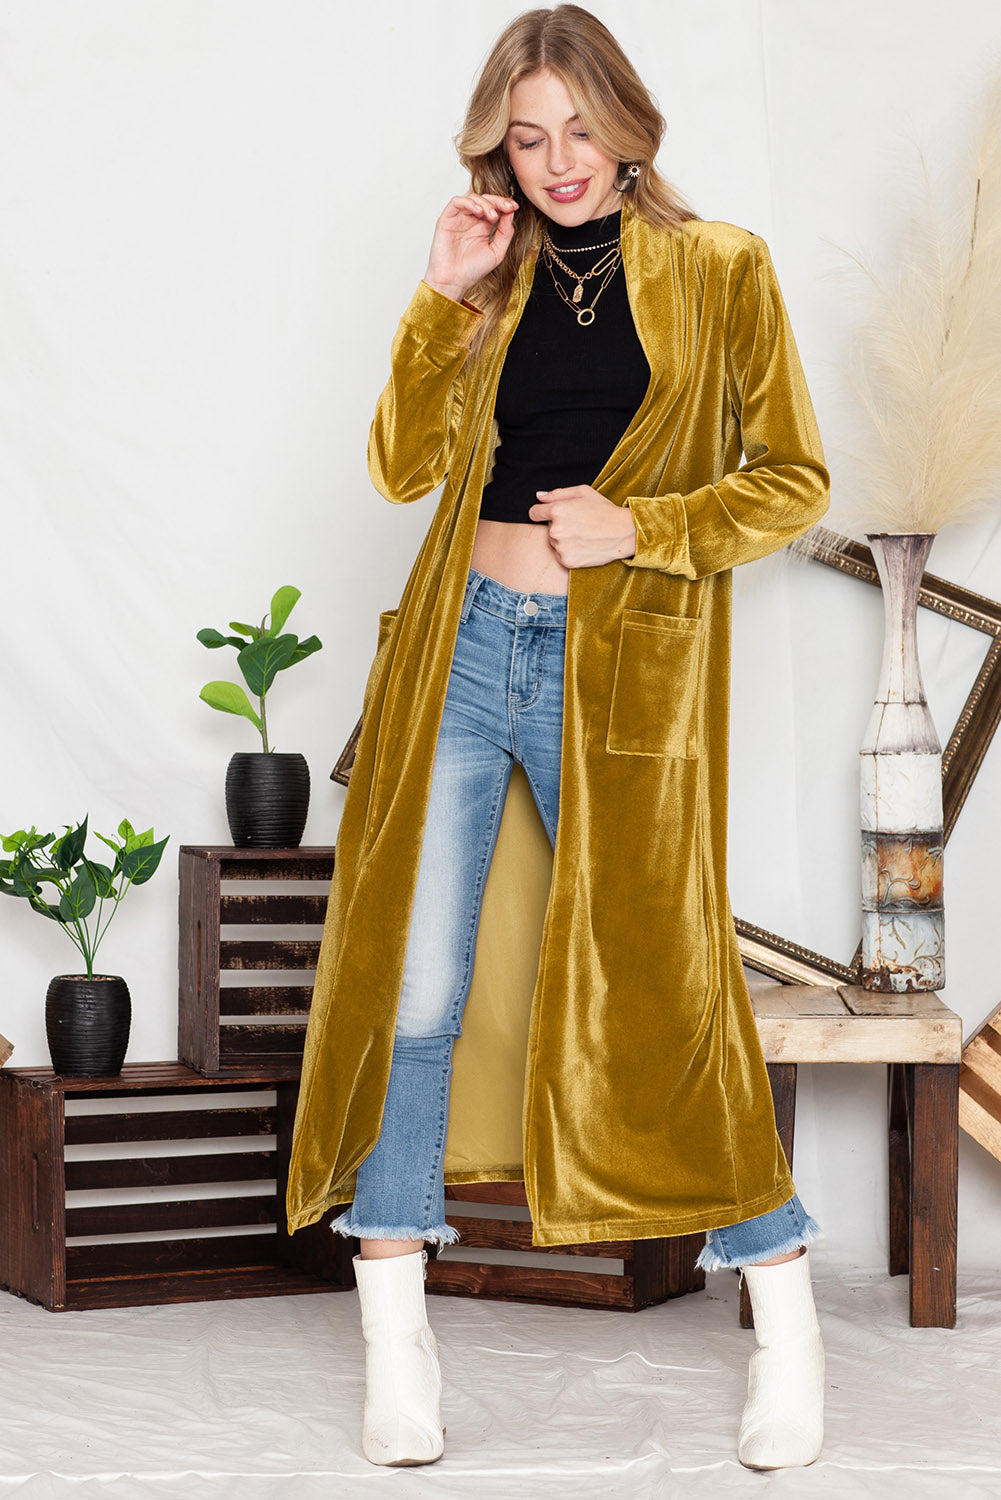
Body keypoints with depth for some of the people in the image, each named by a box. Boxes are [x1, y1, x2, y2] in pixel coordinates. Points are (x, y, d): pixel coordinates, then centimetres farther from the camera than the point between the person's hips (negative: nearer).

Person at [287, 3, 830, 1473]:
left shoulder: (719, 271, 3)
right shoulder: (495, 279, 12)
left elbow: (793, 481, 1)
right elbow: (404, 466, 3)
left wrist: (638, 525, -11)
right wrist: (443, 300, -6)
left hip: (625, 672, -3)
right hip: (460, 648, 3)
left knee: (656, 980, -2)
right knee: (413, 986, 1)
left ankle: (786, 1315, 14)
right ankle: (396, 1336, 13)